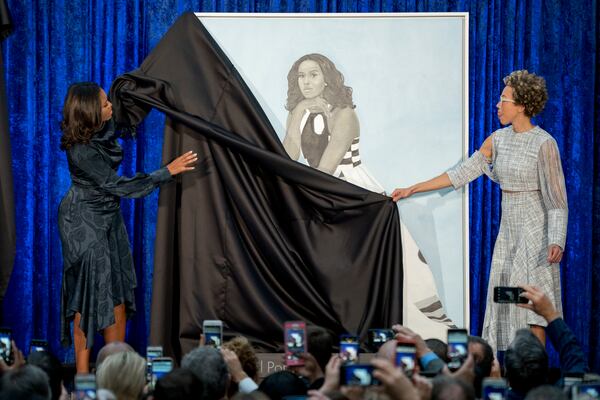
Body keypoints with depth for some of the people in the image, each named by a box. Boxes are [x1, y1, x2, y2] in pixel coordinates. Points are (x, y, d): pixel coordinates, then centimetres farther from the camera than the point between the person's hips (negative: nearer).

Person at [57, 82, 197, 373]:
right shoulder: (82, 151, -28)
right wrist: (168, 171, -22)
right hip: (85, 223, -8)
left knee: (118, 291, 8)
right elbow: (117, 186, -24)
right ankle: (83, 373, 3)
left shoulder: (104, 129, -5)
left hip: (109, 218, 8)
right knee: (90, 294, -4)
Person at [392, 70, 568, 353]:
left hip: (535, 234, -7)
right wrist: (412, 189, 13)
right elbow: (462, 172, 13)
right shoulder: (498, 139, 8)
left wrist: (556, 241, -22)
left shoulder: (543, 143, -11)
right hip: (508, 232, 7)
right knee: (503, 303, 2)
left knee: (532, 304, -8)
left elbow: (557, 199, -12)